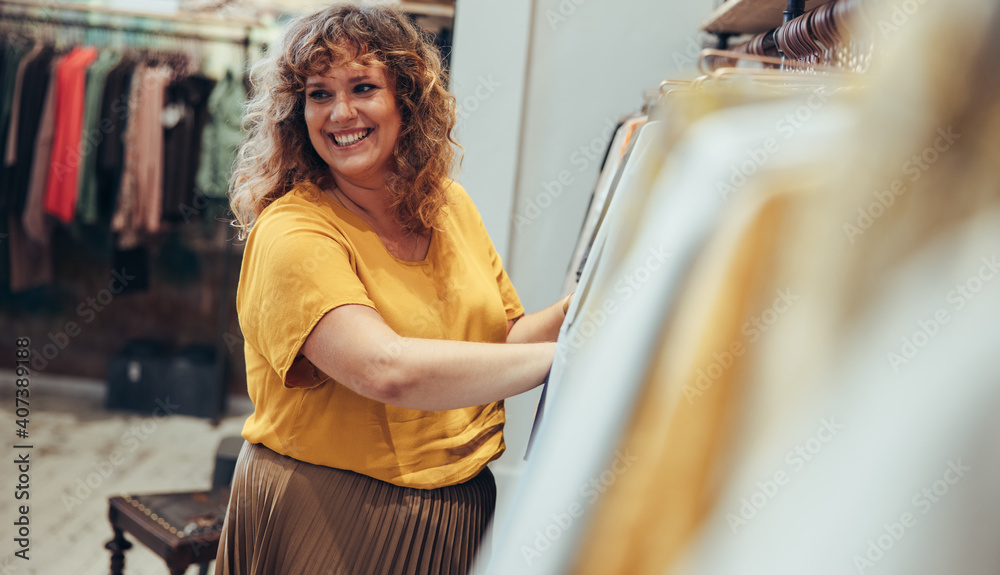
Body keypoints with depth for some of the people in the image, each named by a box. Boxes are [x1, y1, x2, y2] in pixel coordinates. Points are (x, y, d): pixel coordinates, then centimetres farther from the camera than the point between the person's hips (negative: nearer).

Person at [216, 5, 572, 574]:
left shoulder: (450, 205, 3)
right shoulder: (291, 234, -20)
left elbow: (504, 341, 7)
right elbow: (387, 369, -33)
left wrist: (579, 307, -11)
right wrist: (562, 354, -27)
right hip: (326, 526, -6)